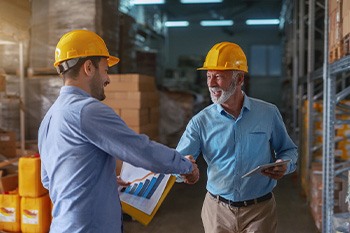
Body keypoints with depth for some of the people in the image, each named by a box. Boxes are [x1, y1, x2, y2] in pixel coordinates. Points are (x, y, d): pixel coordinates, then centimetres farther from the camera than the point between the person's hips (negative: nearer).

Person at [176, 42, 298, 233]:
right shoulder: (201, 121, -4)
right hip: (217, 210, 1)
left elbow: (289, 150, 8)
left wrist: (284, 165, -14)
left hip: (259, 211, -1)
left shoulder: (268, 113, -3)